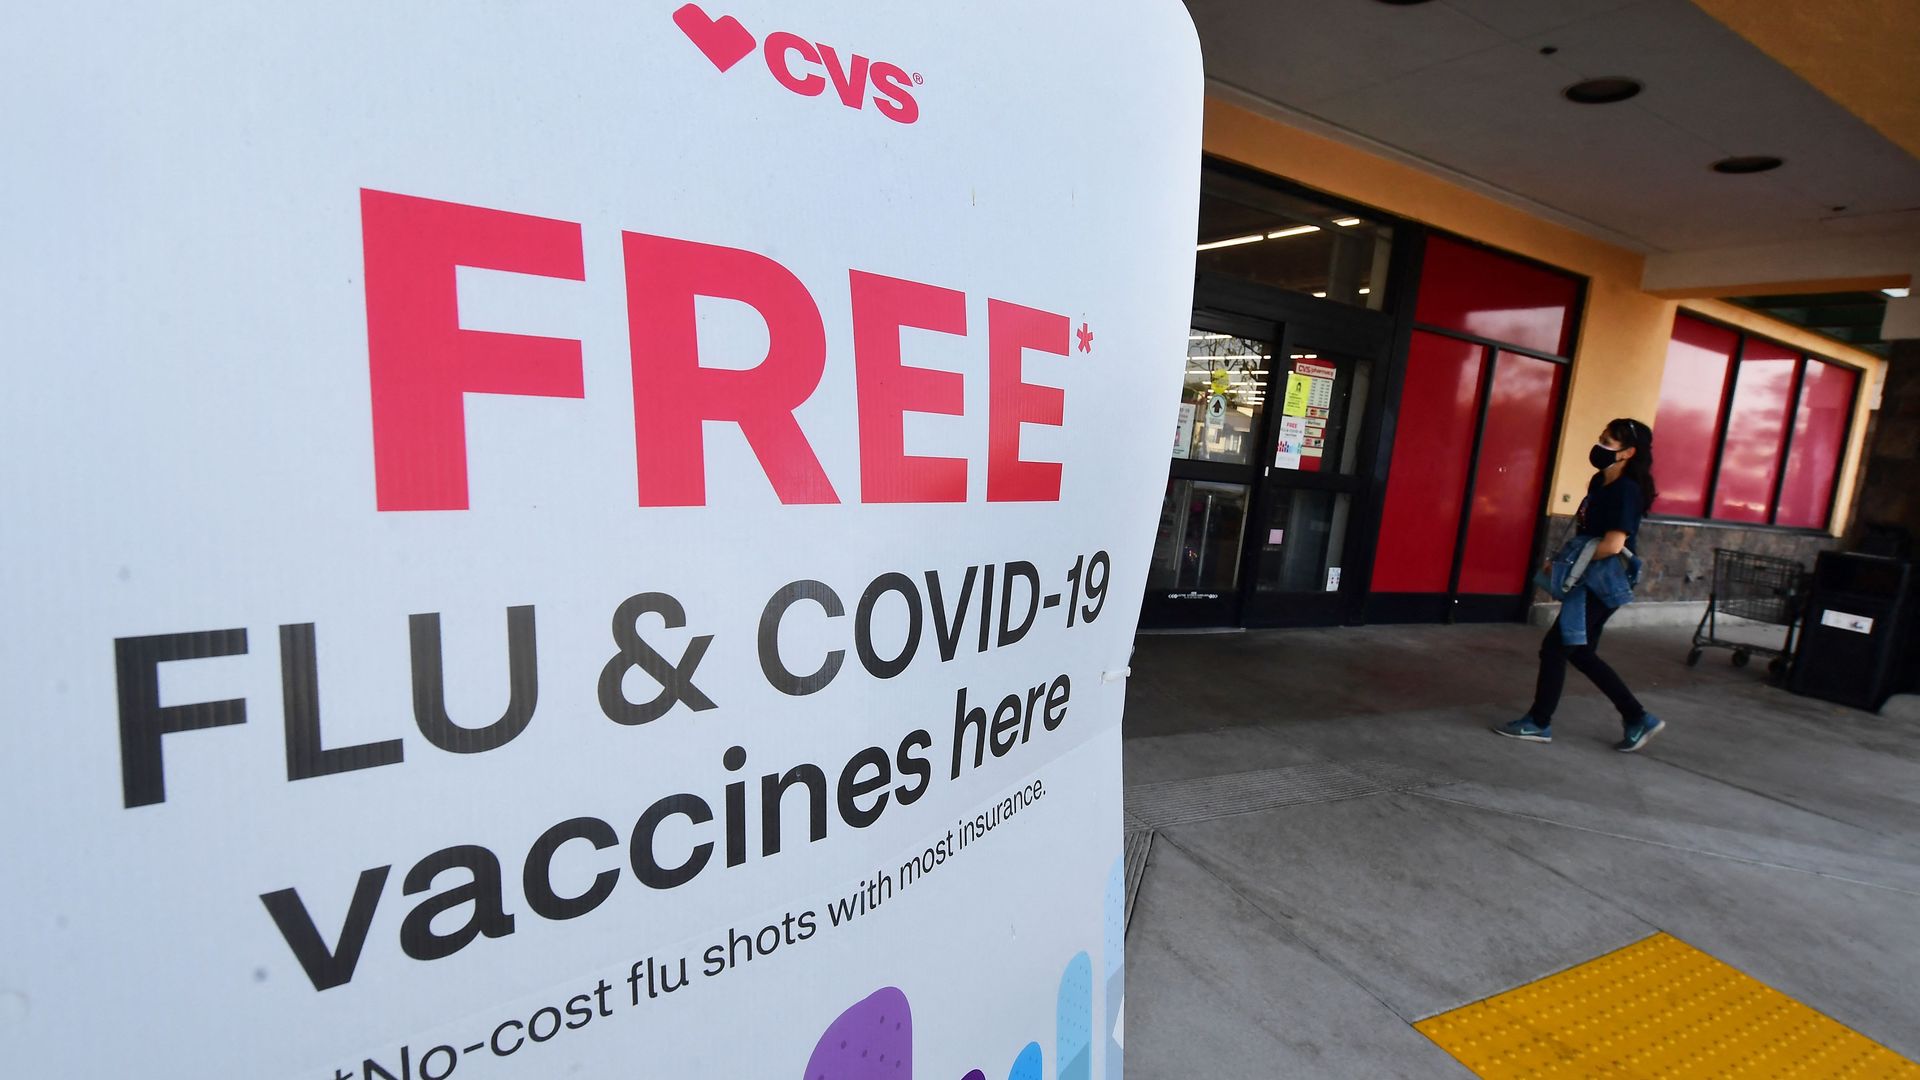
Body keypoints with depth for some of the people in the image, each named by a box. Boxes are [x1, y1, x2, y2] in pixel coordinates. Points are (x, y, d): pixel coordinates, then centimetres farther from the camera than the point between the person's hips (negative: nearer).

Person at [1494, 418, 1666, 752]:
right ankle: (1638, 719, 22)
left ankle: (1538, 723, 9)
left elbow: (1613, 544, -23)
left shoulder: (1627, 489, -15)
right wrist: (1561, 561, 6)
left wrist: (1566, 563, -12)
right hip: (1591, 581, 9)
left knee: (1555, 647, -4)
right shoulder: (1600, 482, 11)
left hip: (1601, 583, -9)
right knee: (1580, 653, 13)